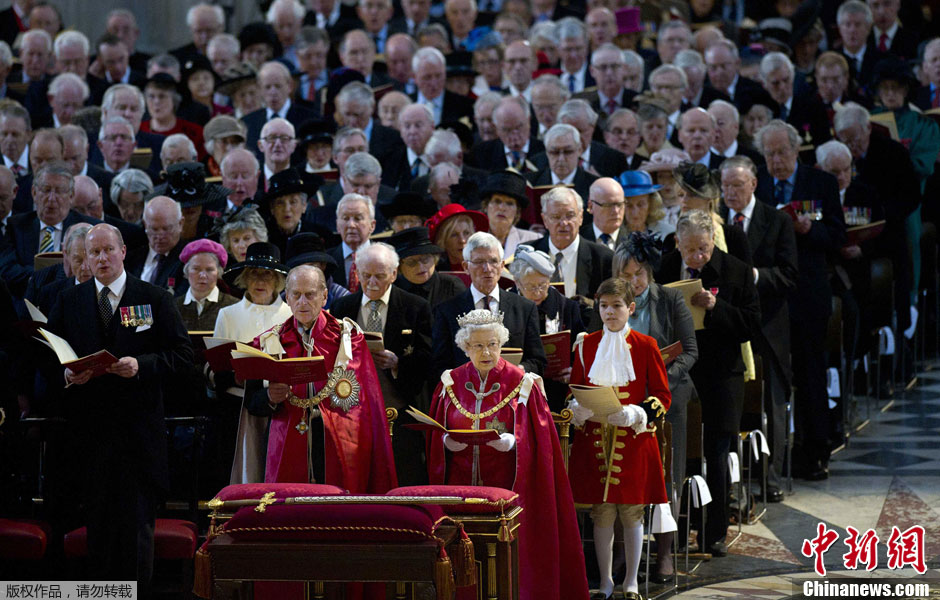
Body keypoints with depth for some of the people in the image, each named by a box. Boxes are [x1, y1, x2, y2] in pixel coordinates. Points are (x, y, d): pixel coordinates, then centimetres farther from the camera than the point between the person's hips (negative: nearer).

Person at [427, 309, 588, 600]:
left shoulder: (521, 384, 0)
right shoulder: (451, 383, 9)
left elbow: (536, 439, -5)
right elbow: (436, 437, 9)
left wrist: (512, 442, -23)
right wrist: (448, 442, -12)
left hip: (507, 484, -2)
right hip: (461, 483, 2)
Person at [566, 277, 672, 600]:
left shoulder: (645, 346, 1)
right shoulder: (586, 346, 8)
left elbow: (662, 396, 1)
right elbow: (573, 392, 13)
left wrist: (634, 415, -15)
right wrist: (579, 408, -10)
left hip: (633, 441, -2)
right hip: (594, 440, 2)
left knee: (632, 515, 2)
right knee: (601, 515, 3)